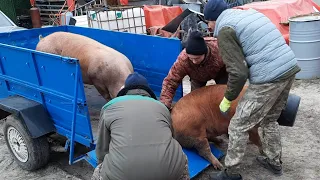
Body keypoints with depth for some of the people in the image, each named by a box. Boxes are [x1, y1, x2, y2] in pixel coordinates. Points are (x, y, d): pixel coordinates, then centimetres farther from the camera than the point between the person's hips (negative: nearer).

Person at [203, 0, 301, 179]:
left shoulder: (225, 30, -6)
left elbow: (238, 73, -12)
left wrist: (228, 99, 3)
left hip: (268, 78, -9)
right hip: (290, 69, 9)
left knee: (238, 126, 5)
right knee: (270, 120, 26)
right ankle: (274, 162, 42)